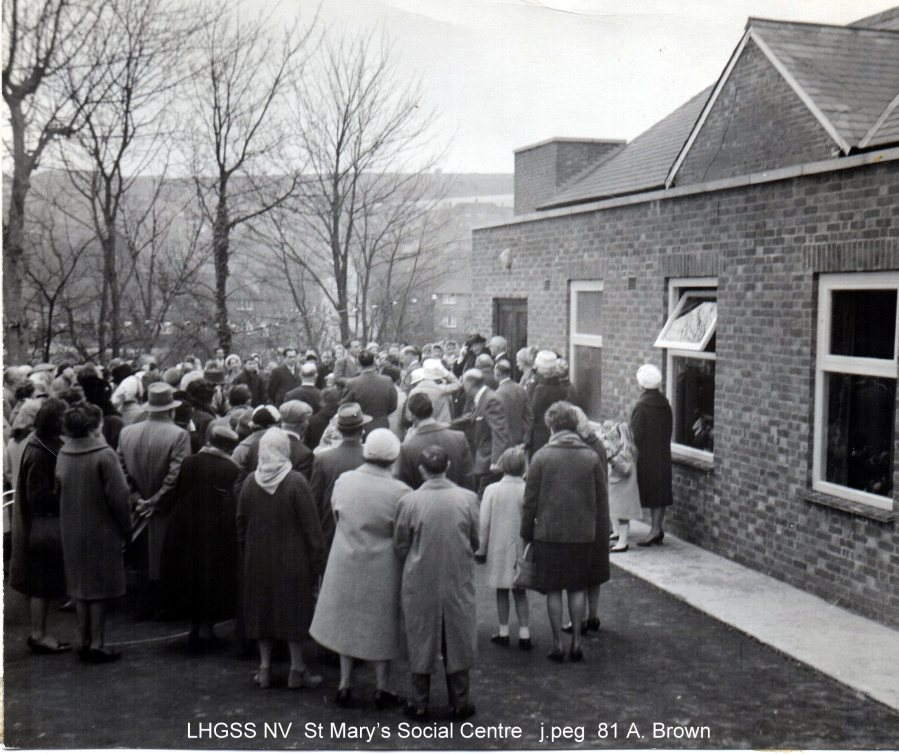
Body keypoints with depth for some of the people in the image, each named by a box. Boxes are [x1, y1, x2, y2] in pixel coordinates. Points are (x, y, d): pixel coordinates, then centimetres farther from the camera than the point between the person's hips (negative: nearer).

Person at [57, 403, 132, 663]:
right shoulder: (104, 454, -17)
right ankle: (97, 644, 7)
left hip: (71, 532, 6)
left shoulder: (63, 454, 1)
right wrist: (126, 530, -7)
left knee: (81, 587, 15)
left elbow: (59, 492, 6)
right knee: (100, 588, 4)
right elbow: (118, 497, -17)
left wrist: (71, 521, 15)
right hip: (101, 531, -5)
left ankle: (85, 642, 23)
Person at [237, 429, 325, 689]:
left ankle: (265, 667, 20)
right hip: (292, 560, -3)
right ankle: (296, 669, 12)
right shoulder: (296, 482, -16)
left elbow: (241, 524, 5)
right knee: (292, 609, 6)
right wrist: (317, 561, -7)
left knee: (262, 608, 13)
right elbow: (311, 526, -13)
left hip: (257, 560, 4)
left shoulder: (250, 482, -4)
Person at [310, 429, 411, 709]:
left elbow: (337, 516, 3)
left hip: (346, 565, 3)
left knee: (346, 621, 19)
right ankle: (382, 688, 21)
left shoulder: (343, 481, -10)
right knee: (381, 625, 13)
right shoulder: (399, 492, -20)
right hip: (382, 568, -3)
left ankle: (345, 684, 25)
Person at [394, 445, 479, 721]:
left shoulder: (408, 501, -14)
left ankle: (420, 704, 22)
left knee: (421, 639, 13)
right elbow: (475, 541, 0)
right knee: (457, 639, 15)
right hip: (458, 581, 1)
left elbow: (400, 546, -4)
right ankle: (459, 703, 23)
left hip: (420, 582, -1)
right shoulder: (467, 498, -11)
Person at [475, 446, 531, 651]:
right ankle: (524, 633, 9)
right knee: (520, 591, 11)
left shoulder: (492, 490, -9)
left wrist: (481, 549, 4)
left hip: (498, 549, 0)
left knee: (502, 591, 12)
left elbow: (484, 523, -6)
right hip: (521, 549, 0)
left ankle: (504, 632, 18)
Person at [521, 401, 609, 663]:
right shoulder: (592, 457, -1)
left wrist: (527, 533, 7)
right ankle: (576, 642, 15)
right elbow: (602, 502, 3)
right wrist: (601, 536, 11)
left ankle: (557, 644, 10)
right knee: (578, 588, 12)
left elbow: (531, 501, -4)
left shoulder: (541, 457, -7)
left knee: (554, 590, 7)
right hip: (583, 534, 2)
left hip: (549, 533, -2)